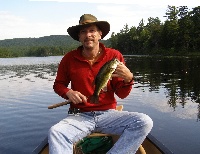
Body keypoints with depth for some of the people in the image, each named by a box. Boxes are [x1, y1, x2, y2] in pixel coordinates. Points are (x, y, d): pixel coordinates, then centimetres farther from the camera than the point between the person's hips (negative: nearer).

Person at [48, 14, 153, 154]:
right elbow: (58, 84, 14)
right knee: (55, 132, -31)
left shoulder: (114, 56, -1)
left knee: (145, 122, -23)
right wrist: (69, 93, -8)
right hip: (80, 116, 0)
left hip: (108, 114, 1)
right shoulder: (69, 58, 0)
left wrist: (128, 79, -20)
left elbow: (121, 94, 1)